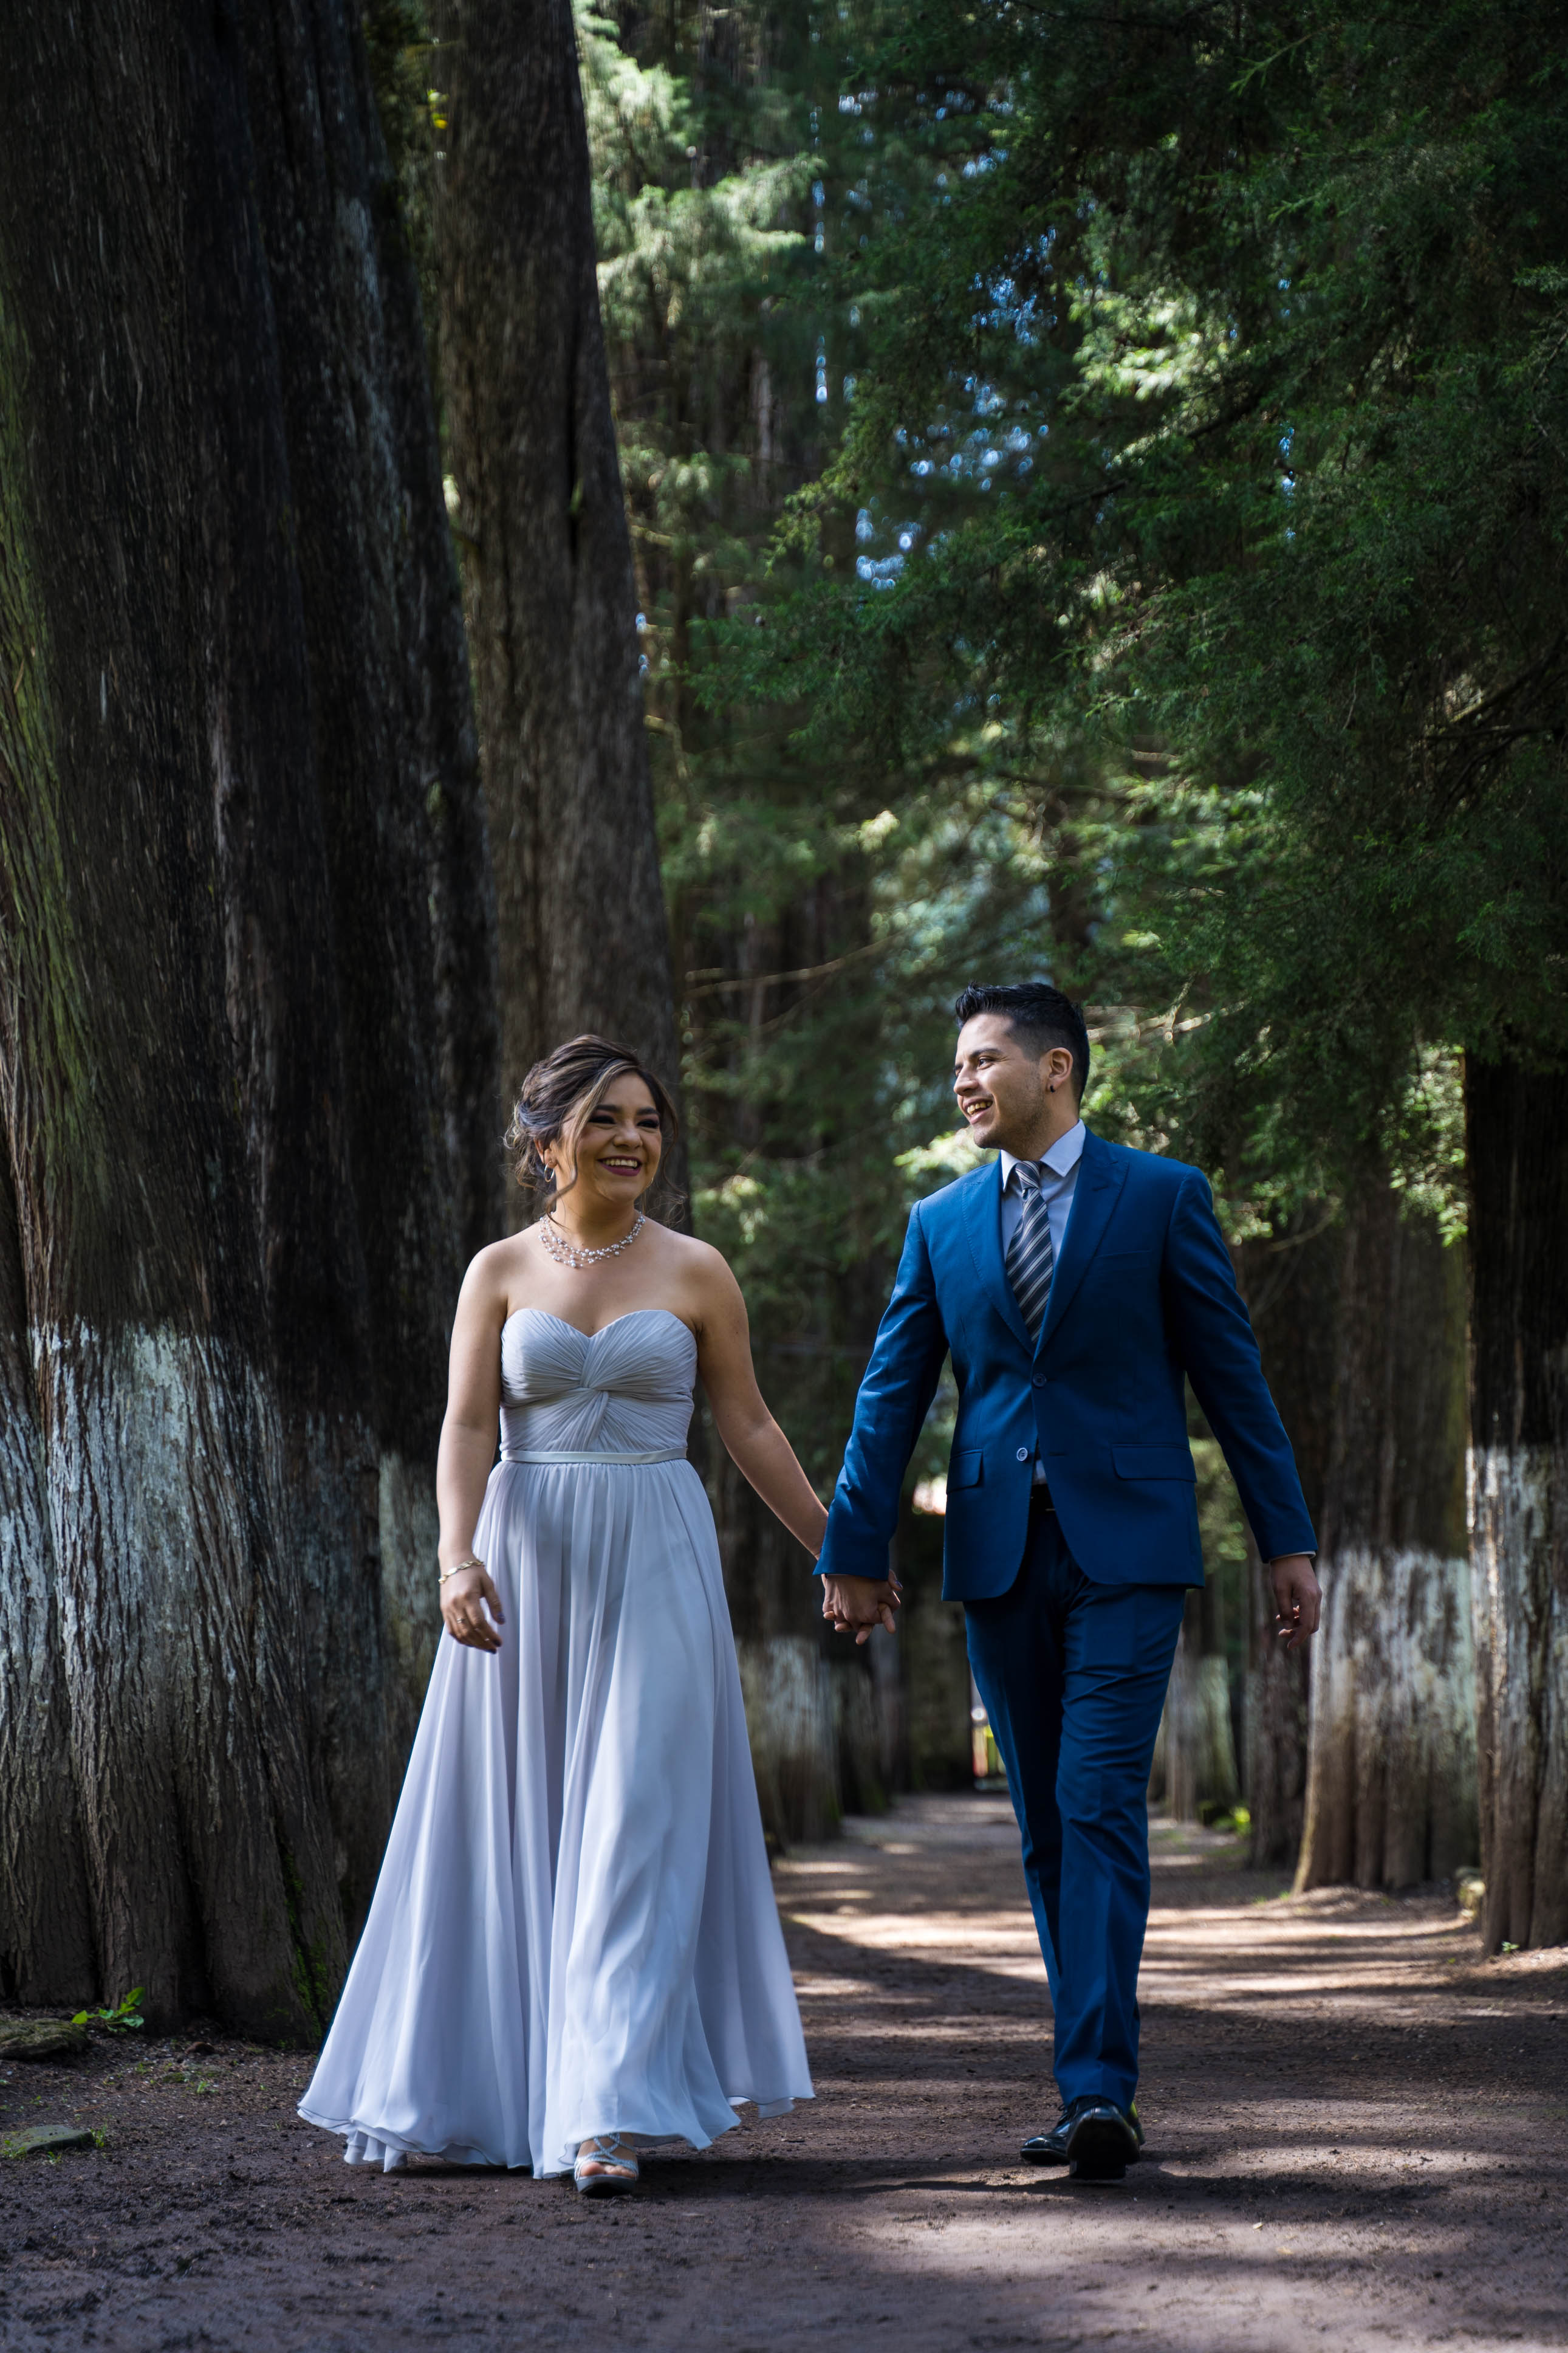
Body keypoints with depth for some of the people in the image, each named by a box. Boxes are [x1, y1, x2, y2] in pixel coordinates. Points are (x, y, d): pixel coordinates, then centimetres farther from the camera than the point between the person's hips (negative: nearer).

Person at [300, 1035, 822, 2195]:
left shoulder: (696, 1273, 4)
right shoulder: (501, 1272, 5)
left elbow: (750, 1426, 10)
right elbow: (468, 1426, -4)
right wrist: (458, 1556, -19)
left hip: (655, 1569, -1)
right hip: (526, 1568, 1)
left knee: (634, 1831, -8)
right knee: (509, 1833, 7)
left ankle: (610, 2111, -11)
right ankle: (472, 2084, 20)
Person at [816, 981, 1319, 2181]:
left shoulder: (1162, 1197, 1)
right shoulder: (941, 1221, 11)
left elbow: (1230, 1372, 2)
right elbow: (892, 1396, 12)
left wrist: (1288, 1541, 1)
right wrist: (855, 1552, 8)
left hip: (1125, 1546, -4)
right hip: (1001, 1552, 4)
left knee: (1101, 1811, -13)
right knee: (1047, 1829, 7)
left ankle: (1097, 2089, -17)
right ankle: (1102, 2076, 14)